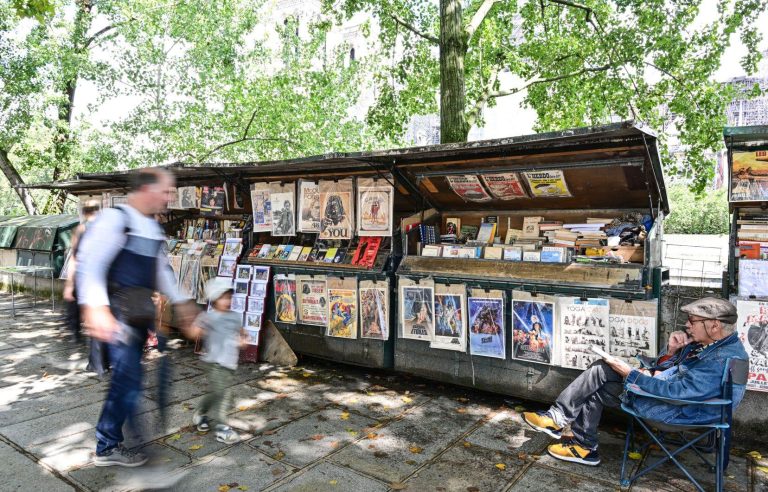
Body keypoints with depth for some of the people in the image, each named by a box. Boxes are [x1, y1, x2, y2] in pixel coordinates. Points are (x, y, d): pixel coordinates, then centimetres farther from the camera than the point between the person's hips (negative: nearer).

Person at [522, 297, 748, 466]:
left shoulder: (723, 361, -25)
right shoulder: (708, 341, 5)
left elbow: (674, 390, -28)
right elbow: (662, 368, 10)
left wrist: (629, 373, -20)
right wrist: (671, 350, -11)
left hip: (678, 410, -9)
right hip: (668, 384, 9)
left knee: (596, 389, -8)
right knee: (601, 370, -1)